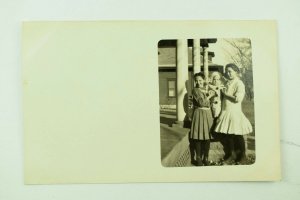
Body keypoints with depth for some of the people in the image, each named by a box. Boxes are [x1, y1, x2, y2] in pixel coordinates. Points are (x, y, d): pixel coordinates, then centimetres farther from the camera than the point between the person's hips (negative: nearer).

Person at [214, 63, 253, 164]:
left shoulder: (239, 83, -9)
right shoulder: (227, 83, 14)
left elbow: (238, 98, -21)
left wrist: (225, 94, -12)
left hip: (234, 113, -7)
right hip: (225, 112, 7)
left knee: (237, 136, 3)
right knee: (227, 135, 11)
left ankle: (241, 156, 18)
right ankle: (230, 156, 25)